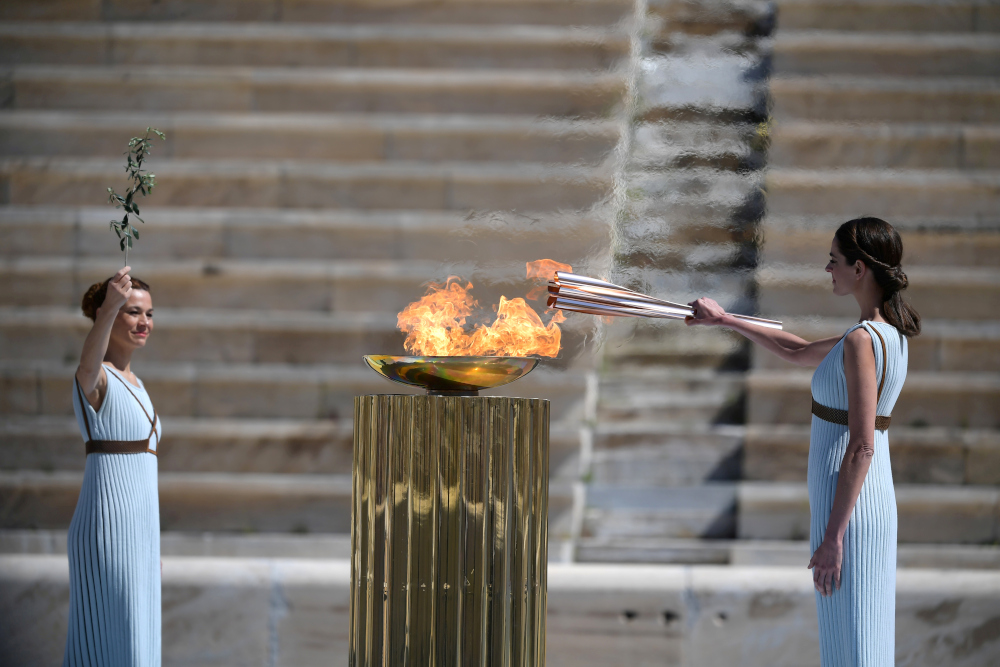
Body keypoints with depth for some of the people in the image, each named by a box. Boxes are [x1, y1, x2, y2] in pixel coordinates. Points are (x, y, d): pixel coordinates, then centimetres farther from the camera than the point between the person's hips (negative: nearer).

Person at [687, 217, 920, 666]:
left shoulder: (862, 341, -18)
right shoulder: (889, 334, 12)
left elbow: (861, 447, -21)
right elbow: (797, 352, 27)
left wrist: (831, 537, -20)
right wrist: (725, 321, 30)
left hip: (848, 507, -10)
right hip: (877, 499, 10)